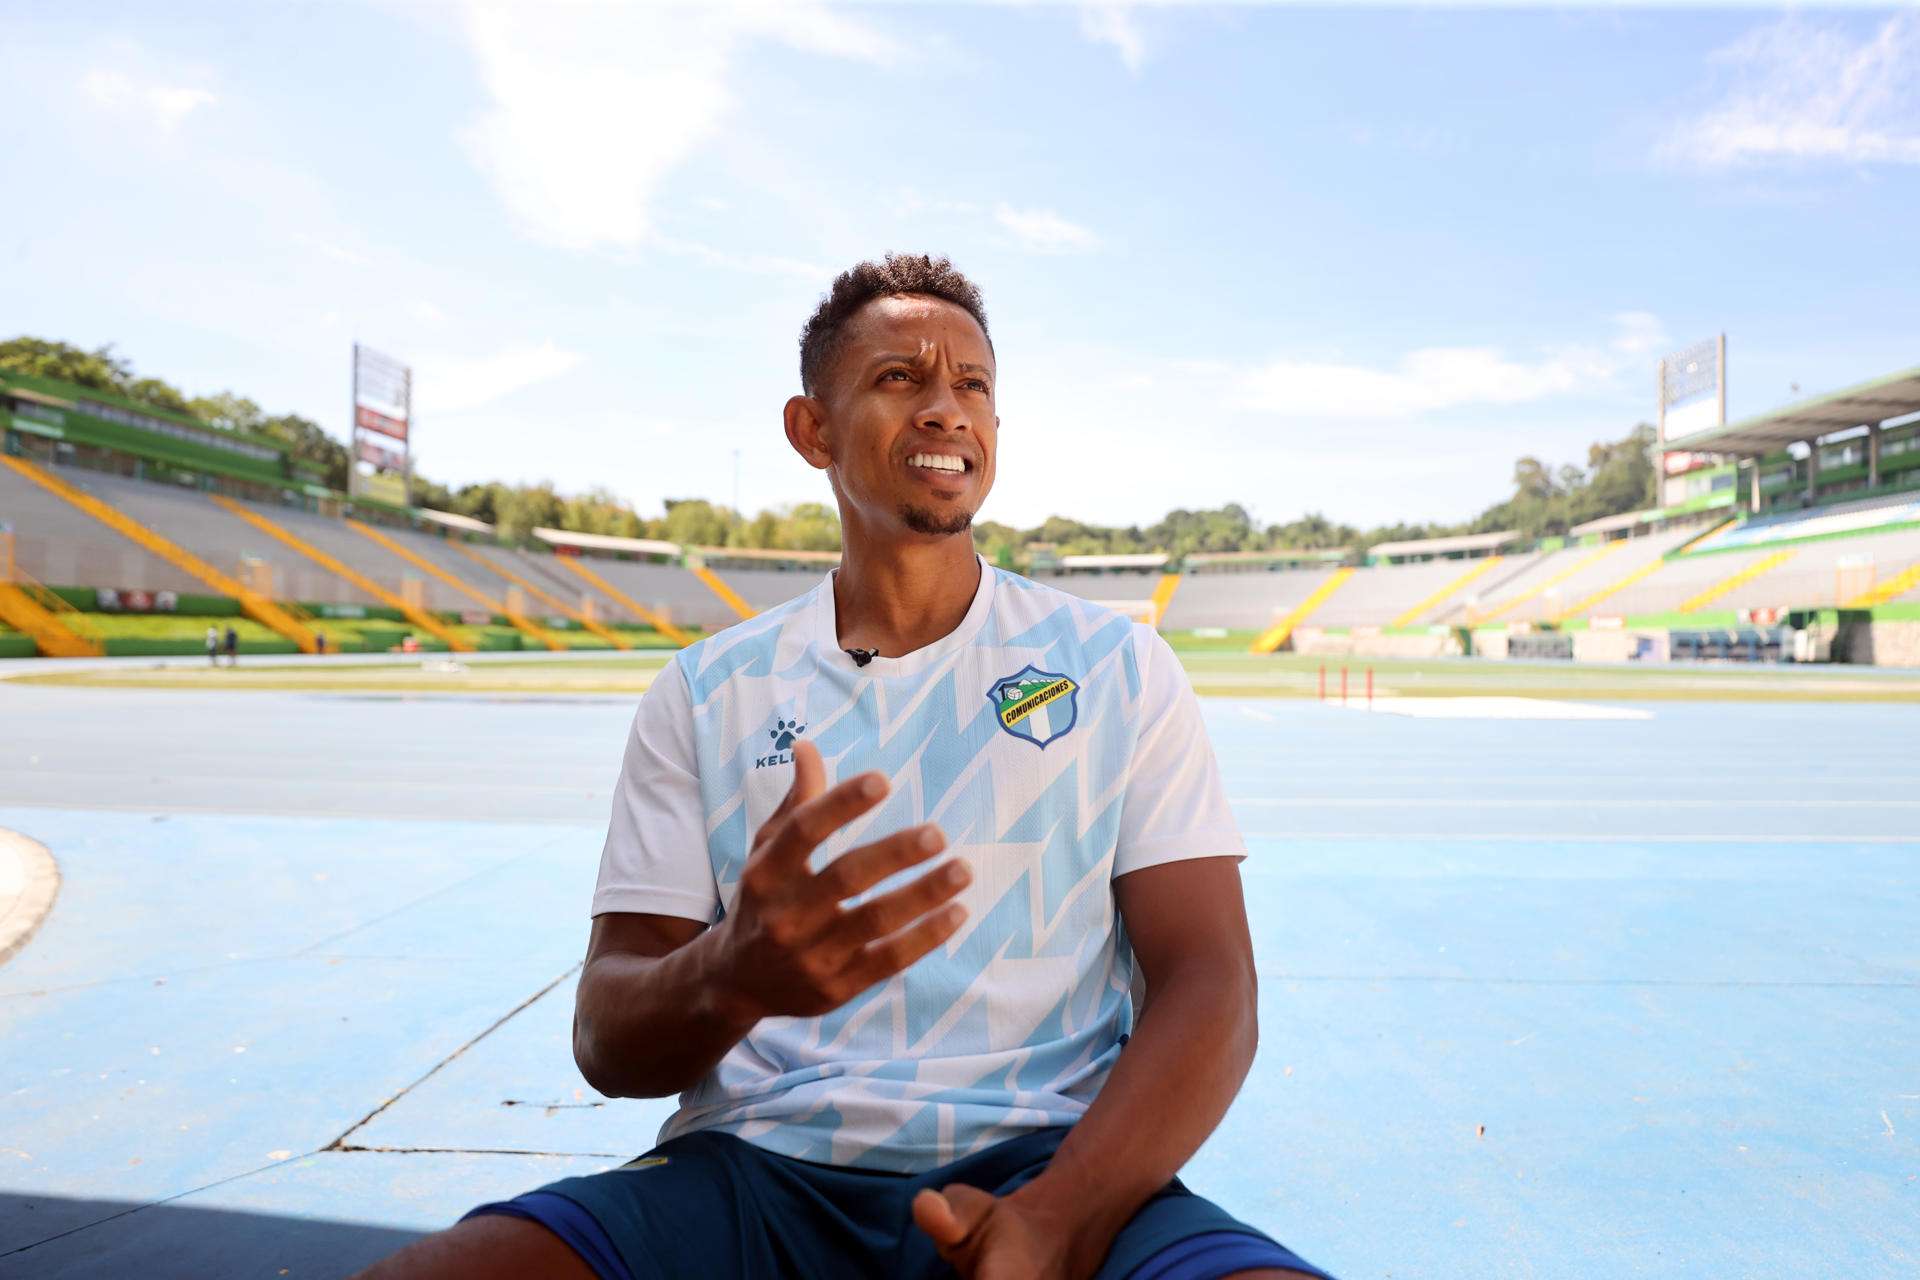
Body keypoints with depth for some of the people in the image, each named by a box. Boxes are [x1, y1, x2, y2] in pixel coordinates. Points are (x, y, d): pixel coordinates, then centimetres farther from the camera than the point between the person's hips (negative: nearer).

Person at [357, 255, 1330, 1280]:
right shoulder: (703, 692, 6)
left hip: (1056, 1164, 0)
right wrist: (731, 974, -22)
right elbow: (606, 1041, 2)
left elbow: (1208, 992, -1)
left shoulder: (1121, 669, 5)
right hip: (757, 1169, 2)